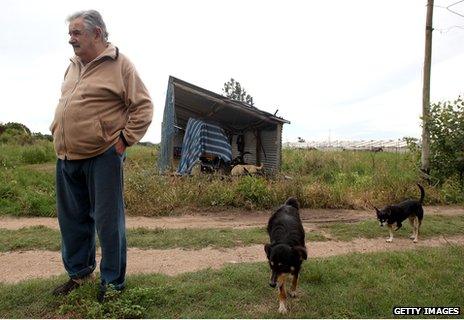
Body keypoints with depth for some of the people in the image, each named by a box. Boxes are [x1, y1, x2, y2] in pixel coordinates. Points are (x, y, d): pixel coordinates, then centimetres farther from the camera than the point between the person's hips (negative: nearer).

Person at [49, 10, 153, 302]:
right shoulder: (74, 66, 17)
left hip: (102, 157, -7)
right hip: (67, 158, 8)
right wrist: (59, 133, 16)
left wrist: (125, 139, -12)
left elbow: (143, 106, -8)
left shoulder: (119, 64, -4)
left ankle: (113, 283, 16)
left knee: (108, 221, 1)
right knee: (72, 219, 16)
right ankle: (79, 272, 35)